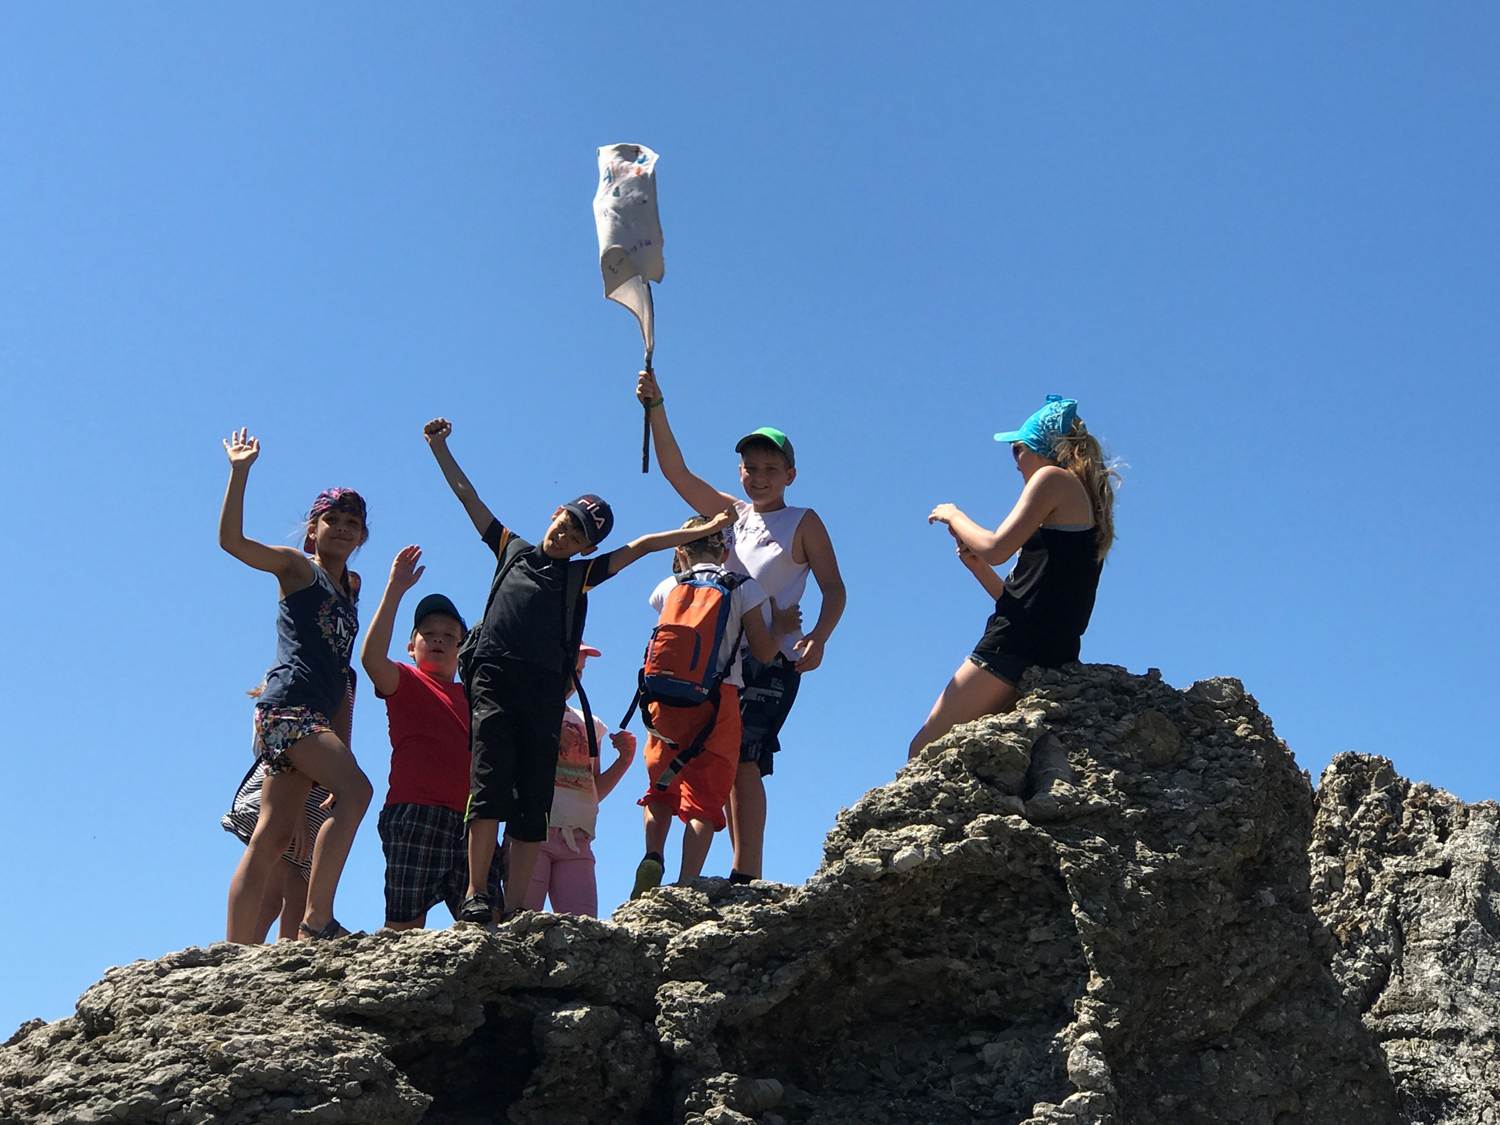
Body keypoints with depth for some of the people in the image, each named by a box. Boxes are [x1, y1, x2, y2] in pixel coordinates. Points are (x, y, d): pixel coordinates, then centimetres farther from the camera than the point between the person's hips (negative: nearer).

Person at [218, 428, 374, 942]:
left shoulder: (351, 585, 23)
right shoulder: (297, 566, 5)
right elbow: (231, 540, -10)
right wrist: (240, 471, -15)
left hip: (318, 715, 7)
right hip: (288, 703, -7)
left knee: (273, 837, 1)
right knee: (355, 788, -25)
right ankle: (317, 918, -26)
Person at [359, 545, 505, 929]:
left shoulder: (473, 696, 27)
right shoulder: (405, 682, 11)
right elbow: (371, 656, -10)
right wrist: (396, 589, -13)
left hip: (470, 822, 5)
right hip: (415, 815, -5)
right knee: (404, 926, -11)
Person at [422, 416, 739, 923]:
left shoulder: (581, 575, 23)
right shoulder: (512, 548, 23)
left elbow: (641, 546, 21)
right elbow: (468, 496, 26)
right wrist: (439, 446, 27)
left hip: (545, 691, 1)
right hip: (493, 677, -1)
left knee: (533, 802, -4)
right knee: (490, 786, -14)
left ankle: (514, 908, -5)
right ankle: (475, 896, -16)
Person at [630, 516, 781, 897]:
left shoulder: (670, 586, 12)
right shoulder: (744, 588, 5)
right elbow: (764, 653, 5)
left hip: (664, 701, 3)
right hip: (717, 701, -2)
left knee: (660, 788, 20)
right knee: (704, 797, -2)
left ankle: (652, 857, -1)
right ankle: (686, 885, -12)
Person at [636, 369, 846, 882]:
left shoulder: (804, 523, 4)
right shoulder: (733, 514, 16)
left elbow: (834, 590, -1)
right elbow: (676, 473, 8)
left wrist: (817, 637, -20)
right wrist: (656, 408, -4)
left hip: (772, 659, -6)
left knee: (742, 756, -19)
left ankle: (747, 874, -23)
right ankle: (744, 871, 6)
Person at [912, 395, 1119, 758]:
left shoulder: (1054, 478, 0)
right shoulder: (1086, 505, 26)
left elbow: (996, 548, -10)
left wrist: (955, 516, 7)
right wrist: (977, 567, 18)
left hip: (1014, 646, -9)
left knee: (923, 751, -8)